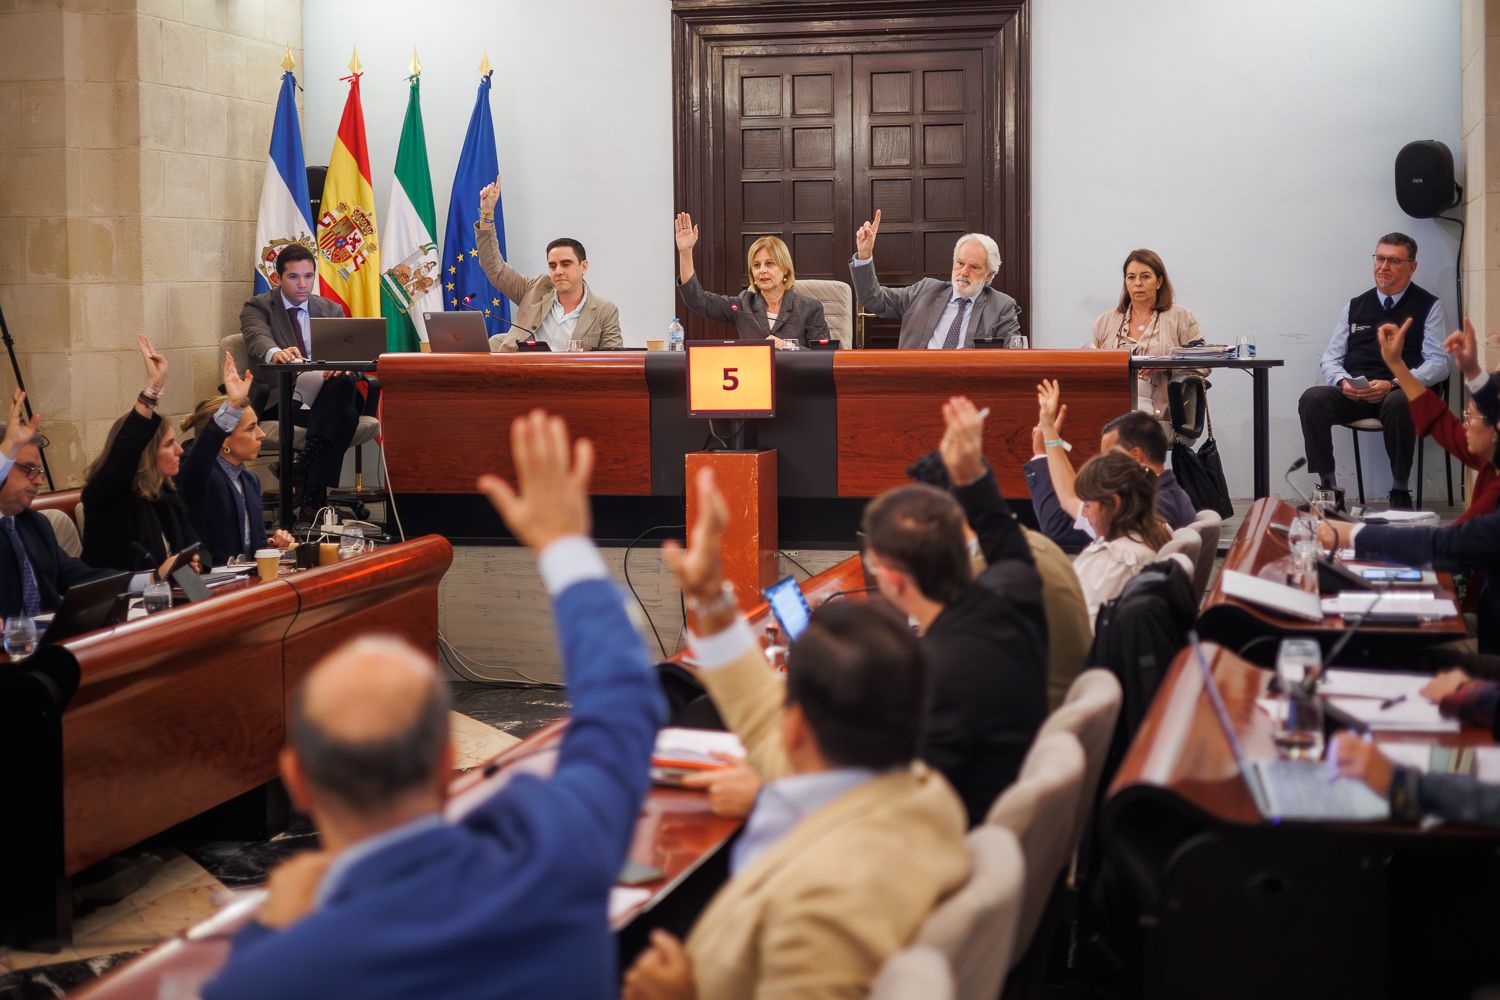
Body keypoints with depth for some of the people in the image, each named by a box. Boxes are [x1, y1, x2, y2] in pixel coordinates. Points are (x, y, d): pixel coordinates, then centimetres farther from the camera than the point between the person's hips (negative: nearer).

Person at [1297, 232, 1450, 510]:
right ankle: (1328, 487, -19)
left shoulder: (1428, 306, 8)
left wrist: (1391, 385, -17)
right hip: (1353, 395, 3)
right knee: (1312, 399, -26)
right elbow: (1331, 358, 16)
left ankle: (1400, 491, -22)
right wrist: (1343, 381, -9)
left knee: (1398, 403, -39)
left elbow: (1438, 363, -2)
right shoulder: (1355, 306, 18)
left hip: (1401, 393, -3)